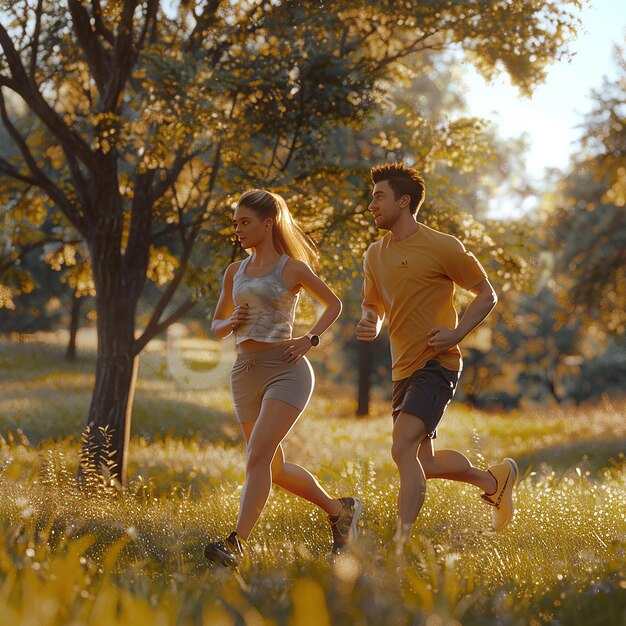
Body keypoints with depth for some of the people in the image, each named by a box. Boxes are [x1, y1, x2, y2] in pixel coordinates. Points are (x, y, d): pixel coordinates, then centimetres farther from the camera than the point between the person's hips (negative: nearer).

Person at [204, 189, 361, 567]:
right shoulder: (235, 272, 13)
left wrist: (310, 340, -3)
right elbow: (217, 327, 20)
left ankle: (237, 543, -26)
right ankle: (340, 509, 33)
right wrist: (231, 323, -3)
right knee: (277, 469, 12)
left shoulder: (293, 269, -1)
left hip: (285, 369, -6)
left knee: (258, 456, -20)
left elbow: (334, 304, 12)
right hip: (246, 372, 6)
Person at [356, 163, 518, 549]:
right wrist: (369, 325, 1)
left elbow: (487, 295, -2)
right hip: (403, 370, 8)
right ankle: (495, 478, 39)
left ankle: (402, 543, -23)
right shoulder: (375, 255, 11)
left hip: (436, 365, -8)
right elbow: (373, 305, 25)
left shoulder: (442, 247, -9)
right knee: (424, 464, 15)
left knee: (403, 449, -24)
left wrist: (456, 334, -16)